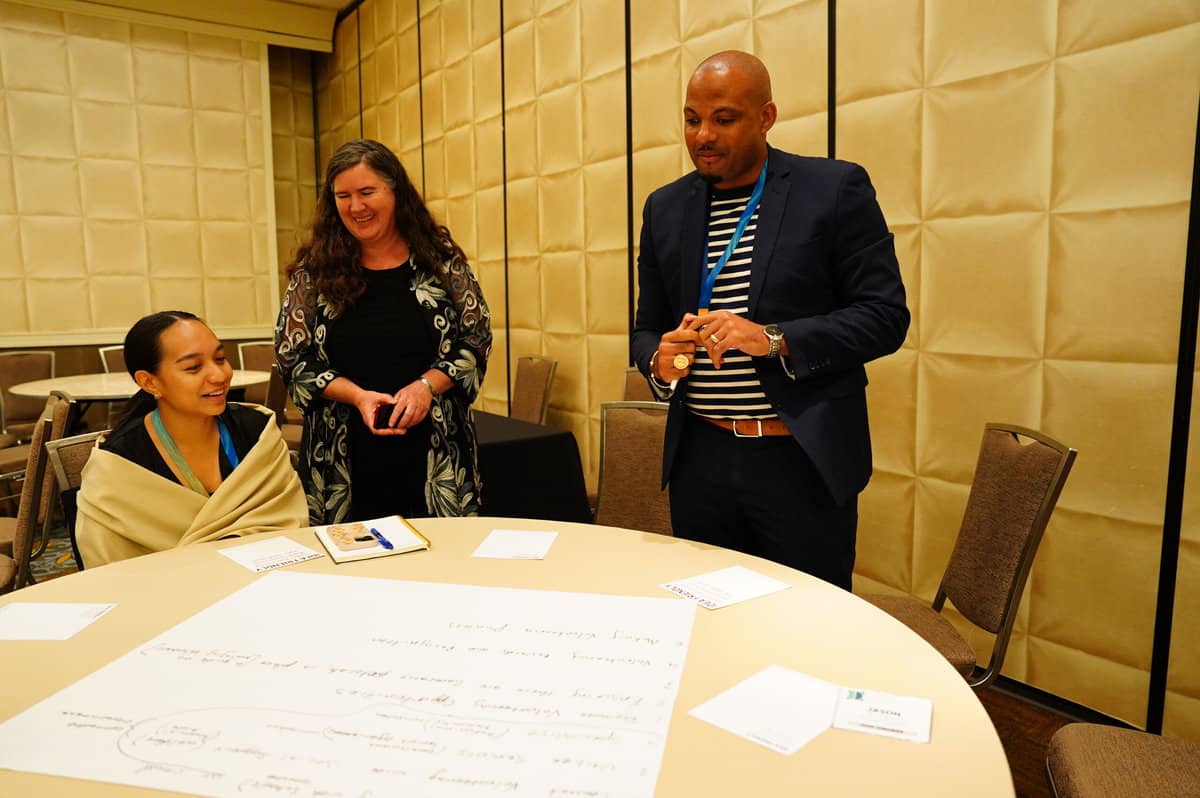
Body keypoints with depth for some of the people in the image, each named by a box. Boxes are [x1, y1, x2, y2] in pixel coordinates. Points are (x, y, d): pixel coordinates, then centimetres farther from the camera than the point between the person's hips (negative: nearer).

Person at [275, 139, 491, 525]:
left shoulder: (440, 259, 2)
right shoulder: (314, 270, 3)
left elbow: (476, 339, 2)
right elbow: (293, 358, 3)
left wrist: (426, 386, -13)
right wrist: (357, 396, -13)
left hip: (435, 454, 0)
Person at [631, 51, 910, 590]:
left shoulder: (837, 188, -3)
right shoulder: (665, 207, 9)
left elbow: (886, 316, -7)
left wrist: (774, 340, -20)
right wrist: (659, 360, -10)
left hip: (806, 460, -3)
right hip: (699, 459, 4)